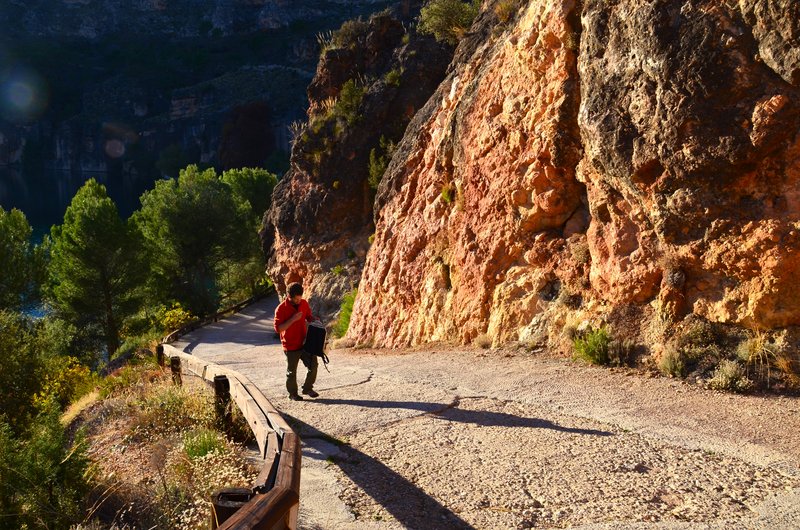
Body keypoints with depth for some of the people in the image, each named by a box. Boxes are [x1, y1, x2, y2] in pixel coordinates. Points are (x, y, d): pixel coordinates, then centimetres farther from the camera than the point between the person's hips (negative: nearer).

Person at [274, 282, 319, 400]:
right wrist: (293, 319, -26)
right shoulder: (281, 309, -15)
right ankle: (293, 394, 25)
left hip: (305, 342, 5)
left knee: (313, 364, 1)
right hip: (291, 346, -4)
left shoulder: (304, 303, 1)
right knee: (292, 372, 7)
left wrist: (314, 320, -3)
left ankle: (308, 388, 21)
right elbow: (278, 328, -19)